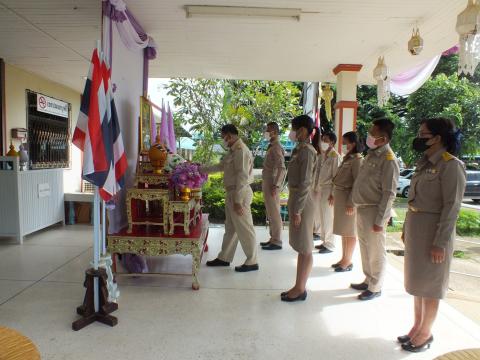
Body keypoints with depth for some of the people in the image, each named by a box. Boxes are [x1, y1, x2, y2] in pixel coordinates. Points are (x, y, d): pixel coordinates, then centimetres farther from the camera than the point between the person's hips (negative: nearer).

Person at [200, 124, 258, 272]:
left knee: (244, 229, 1)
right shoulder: (233, 150, 14)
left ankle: (252, 262, 14)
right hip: (232, 193, 10)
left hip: (240, 194, -10)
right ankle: (224, 258, 29)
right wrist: (201, 169, 26)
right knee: (230, 228, 17)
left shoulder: (240, 150, -17)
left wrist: (237, 200, -23)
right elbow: (220, 166, 27)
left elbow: (242, 177, -22)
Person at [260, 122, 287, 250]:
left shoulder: (276, 147, -14)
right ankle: (273, 239, 23)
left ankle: (276, 242, 5)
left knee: (274, 213, -3)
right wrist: (271, 184, 16)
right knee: (271, 213, 14)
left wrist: (275, 185, -24)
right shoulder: (272, 147, 15)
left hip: (272, 184, -9)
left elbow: (282, 168, -22)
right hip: (268, 184, 9)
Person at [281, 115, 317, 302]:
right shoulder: (299, 149, 13)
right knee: (300, 247, 15)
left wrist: (297, 210, -20)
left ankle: (300, 289, 15)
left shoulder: (307, 151, -15)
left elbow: (305, 183, -20)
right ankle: (298, 286, 27)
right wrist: (294, 207, 16)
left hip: (302, 201, -10)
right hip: (295, 198, 10)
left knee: (305, 248, 3)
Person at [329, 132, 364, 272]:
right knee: (343, 231, 15)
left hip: (348, 198, -8)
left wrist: (351, 203, -20)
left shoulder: (357, 160, -13)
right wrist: (333, 195, 14)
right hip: (340, 197, 8)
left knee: (349, 232, 3)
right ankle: (344, 258, 26)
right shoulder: (347, 159, 13)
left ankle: (348, 261, 15)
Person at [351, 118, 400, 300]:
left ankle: (375, 288, 22)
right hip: (362, 209, 8)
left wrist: (379, 220, -19)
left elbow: (389, 193, -18)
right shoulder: (371, 154, 10)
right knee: (365, 249, 20)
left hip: (374, 211, -8)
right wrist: (355, 203, 13)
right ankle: (368, 280, 36)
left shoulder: (388, 159, -16)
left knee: (376, 252, 6)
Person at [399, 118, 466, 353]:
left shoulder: (451, 165, -15)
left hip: (433, 230, -7)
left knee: (429, 284, 7)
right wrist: (406, 228, 14)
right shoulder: (424, 163, 8)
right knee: (416, 280, 16)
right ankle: (417, 326, 31)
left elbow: (452, 207, -17)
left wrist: (440, 243, -19)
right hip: (415, 228, 8)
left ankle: (426, 332, 24)